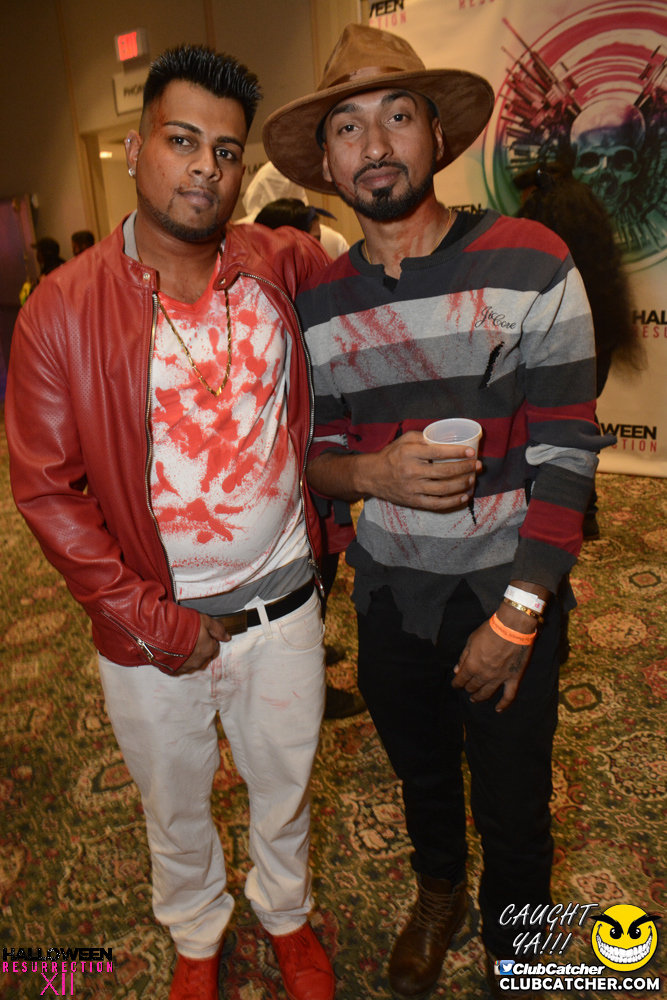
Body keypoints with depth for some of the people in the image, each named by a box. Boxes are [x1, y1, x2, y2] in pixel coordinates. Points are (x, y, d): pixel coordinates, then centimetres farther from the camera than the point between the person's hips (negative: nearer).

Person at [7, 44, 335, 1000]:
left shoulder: (285, 265, -6)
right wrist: (149, 620, -13)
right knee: (174, 800, 23)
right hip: (148, 621, -1)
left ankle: (288, 916, 56)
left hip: (283, 601, 2)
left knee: (284, 785, 24)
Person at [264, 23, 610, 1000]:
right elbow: (310, 452, 5)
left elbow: (567, 455, -14)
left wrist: (516, 618, -16)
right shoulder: (317, 304, -2)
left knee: (513, 805, 14)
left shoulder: (532, 267, -12)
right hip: (389, 596, 3)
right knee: (421, 774, 25)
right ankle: (437, 896, 58)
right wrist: (370, 471, -19)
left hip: (508, 595, -3)